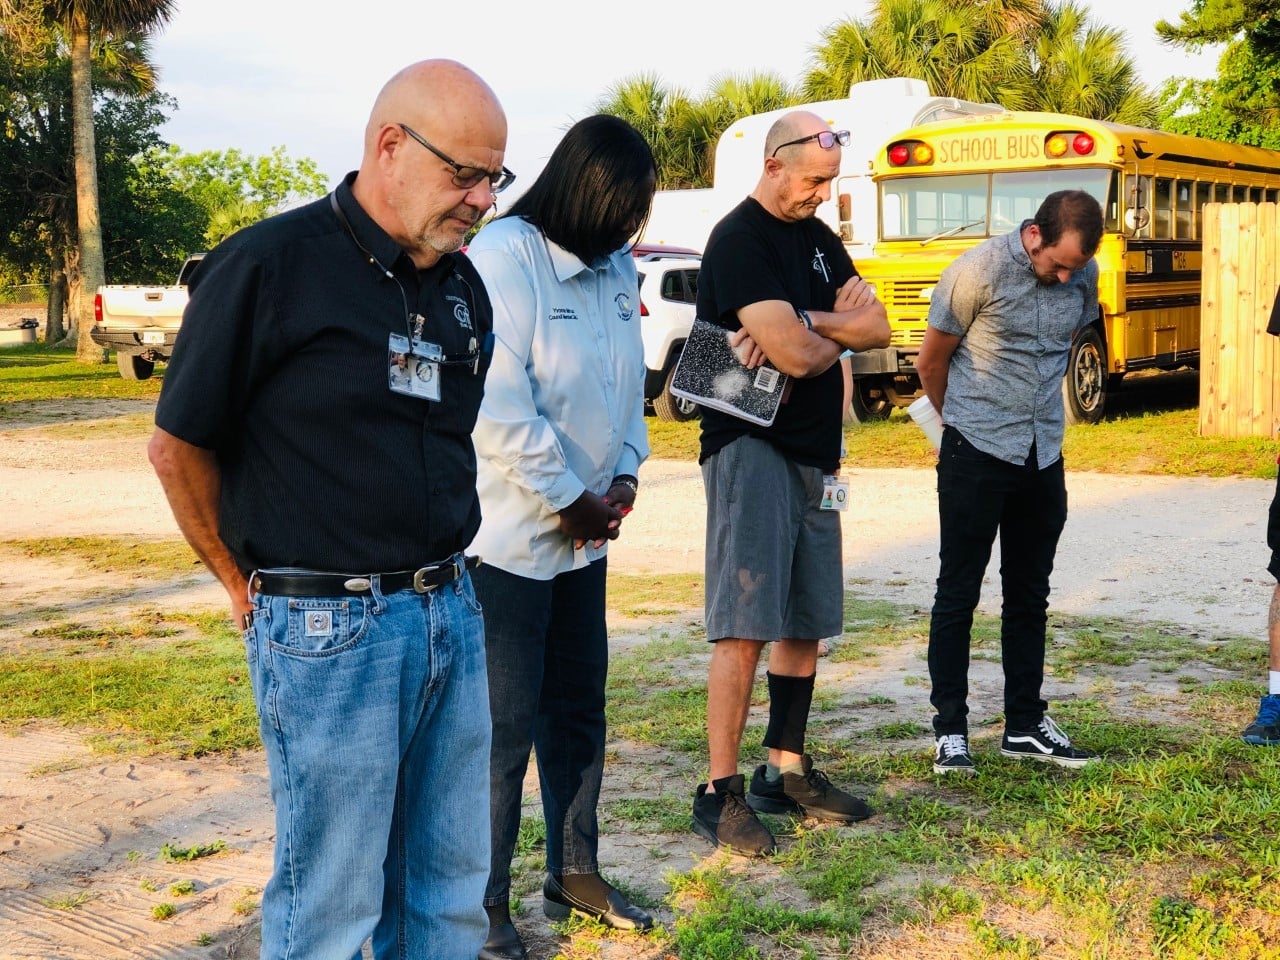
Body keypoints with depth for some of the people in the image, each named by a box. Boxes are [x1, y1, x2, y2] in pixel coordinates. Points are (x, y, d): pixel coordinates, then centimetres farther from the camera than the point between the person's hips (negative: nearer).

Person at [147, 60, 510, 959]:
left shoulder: (462, 285, 7)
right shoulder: (268, 267, -12)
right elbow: (180, 446, -5)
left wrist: (442, 576, 12)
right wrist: (251, 590, 3)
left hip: (453, 613, 6)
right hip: (330, 631, -6)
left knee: (451, 887, 16)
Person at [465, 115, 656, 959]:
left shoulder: (613, 265, 8)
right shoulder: (506, 257, -17)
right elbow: (499, 408, -22)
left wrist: (625, 472, 0)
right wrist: (568, 501, -15)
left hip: (585, 534, 8)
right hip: (509, 534, -8)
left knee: (580, 706, 17)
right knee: (506, 724, -1)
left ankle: (575, 872, 32)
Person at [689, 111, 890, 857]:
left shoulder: (818, 237, 15)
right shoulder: (740, 240, -12)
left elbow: (878, 328, 4)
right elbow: (797, 356, -21)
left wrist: (802, 321, -12)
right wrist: (839, 326, 0)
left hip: (815, 453, 8)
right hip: (752, 449, -8)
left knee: (807, 624, 11)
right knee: (745, 628, -11)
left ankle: (787, 772, 22)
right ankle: (721, 793, -4)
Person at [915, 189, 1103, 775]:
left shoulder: (1084, 277, 1)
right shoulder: (978, 271, -15)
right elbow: (931, 362, -3)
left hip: (1044, 456, 5)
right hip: (976, 456, -5)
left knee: (1029, 595, 12)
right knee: (958, 594, 2)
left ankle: (1024, 725, 22)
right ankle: (950, 728, 11)